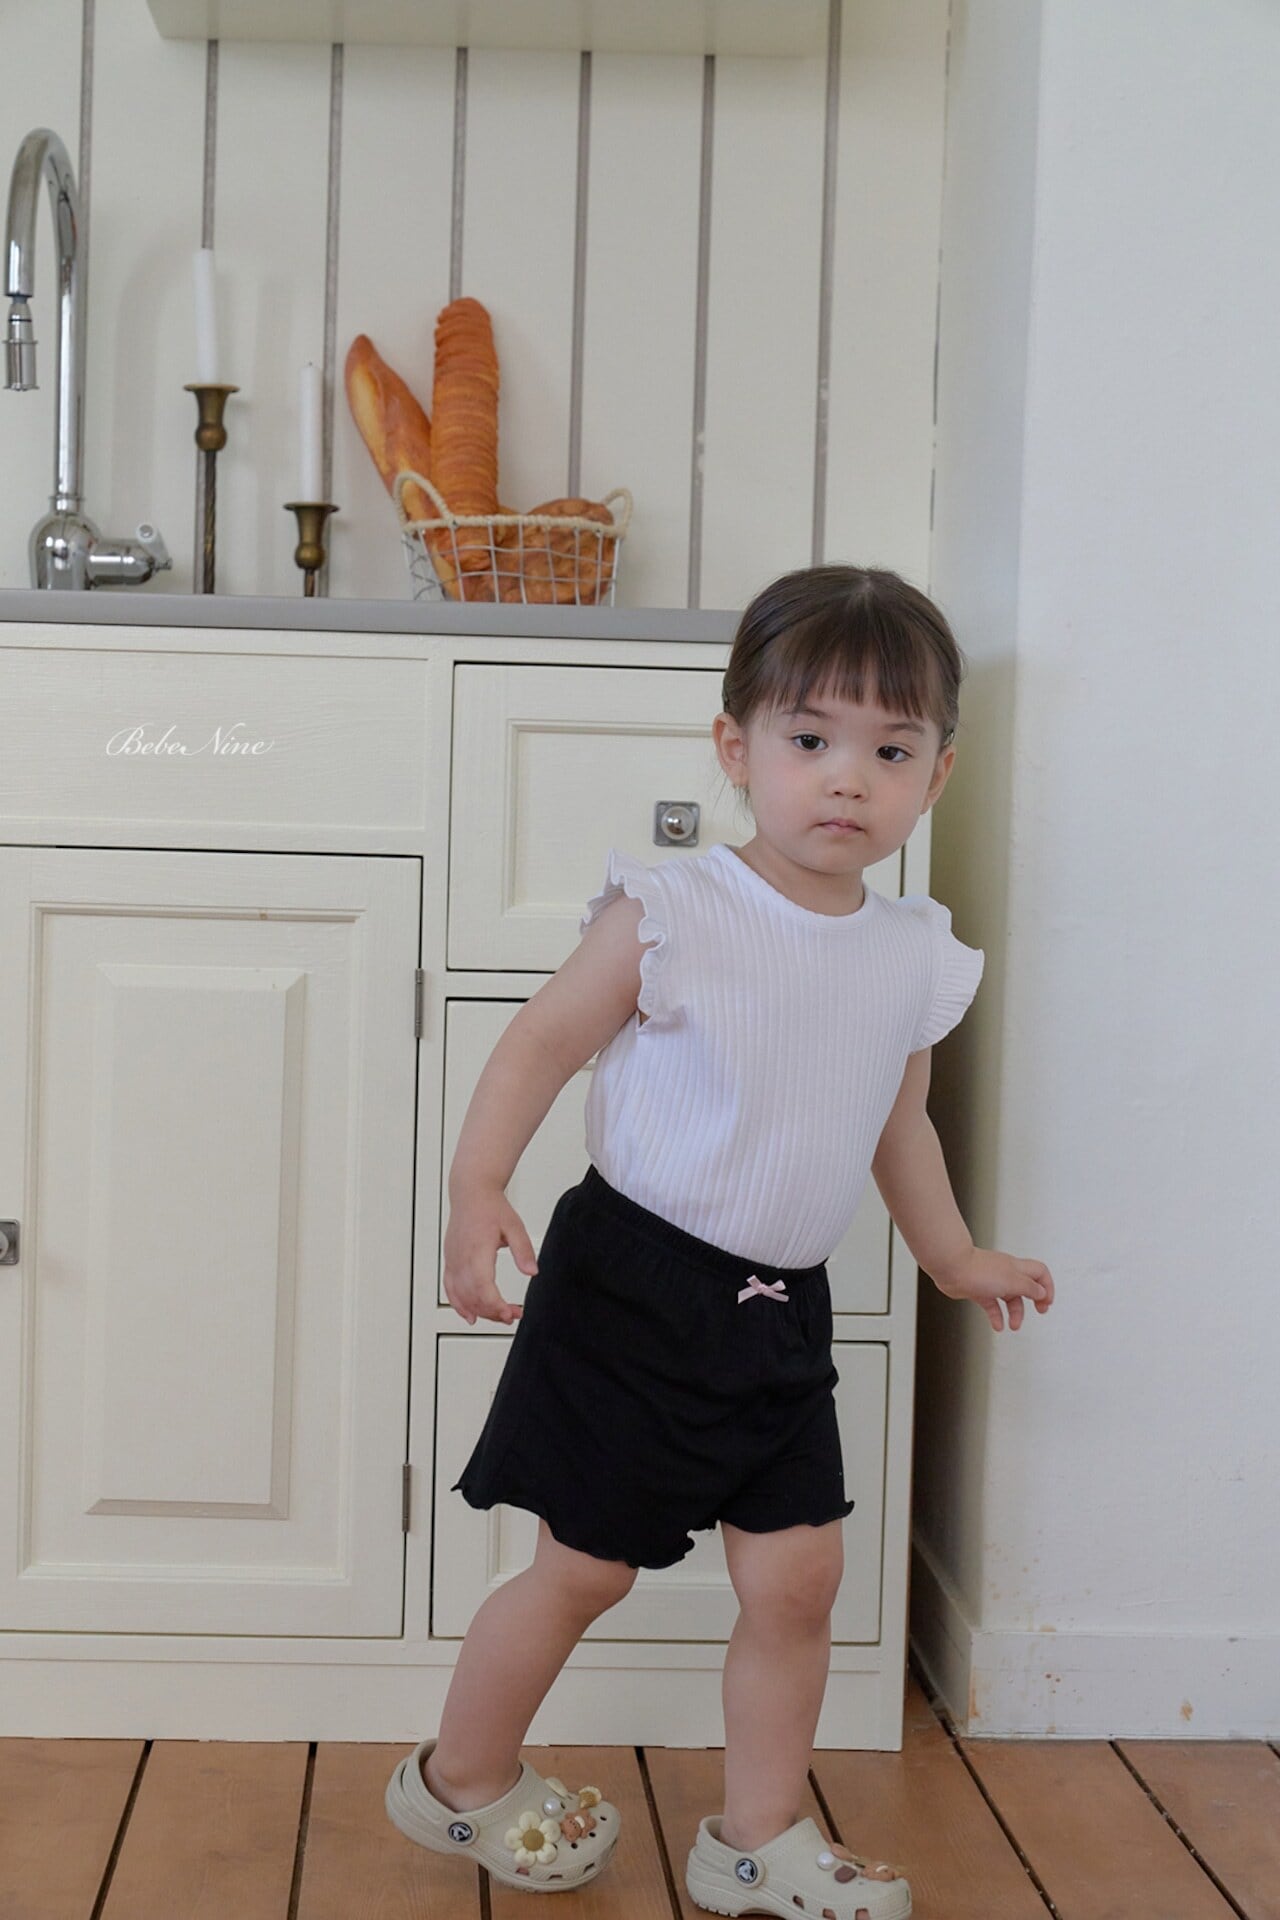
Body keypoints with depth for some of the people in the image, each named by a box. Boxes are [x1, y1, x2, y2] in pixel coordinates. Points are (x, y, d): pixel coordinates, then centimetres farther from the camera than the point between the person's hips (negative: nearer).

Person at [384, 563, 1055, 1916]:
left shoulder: (914, 959, 3)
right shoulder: (669, 913, -15)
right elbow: (544, 1042, -12)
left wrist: (952, 1255, 25)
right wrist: (477, 1189, -23)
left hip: (780, 1316, 5)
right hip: (632, 1292, -5)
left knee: (798, 1574, 6)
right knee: (586, 1567, 6)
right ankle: (458, 1782, 30)